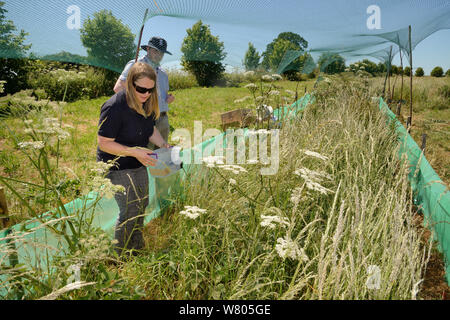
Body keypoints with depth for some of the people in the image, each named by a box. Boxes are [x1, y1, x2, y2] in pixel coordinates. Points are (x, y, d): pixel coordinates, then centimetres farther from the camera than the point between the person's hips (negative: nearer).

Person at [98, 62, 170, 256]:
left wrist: (163, 145, -6)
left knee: (142, 205, 17)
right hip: (117, 167, -8)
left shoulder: (147, 104, -3)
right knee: (130, 211, -5)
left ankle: (138, 248, 39)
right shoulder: (114, 107, -26)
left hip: (138, 165, 8)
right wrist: (134, 151, -31)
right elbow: (104, 143, -23)